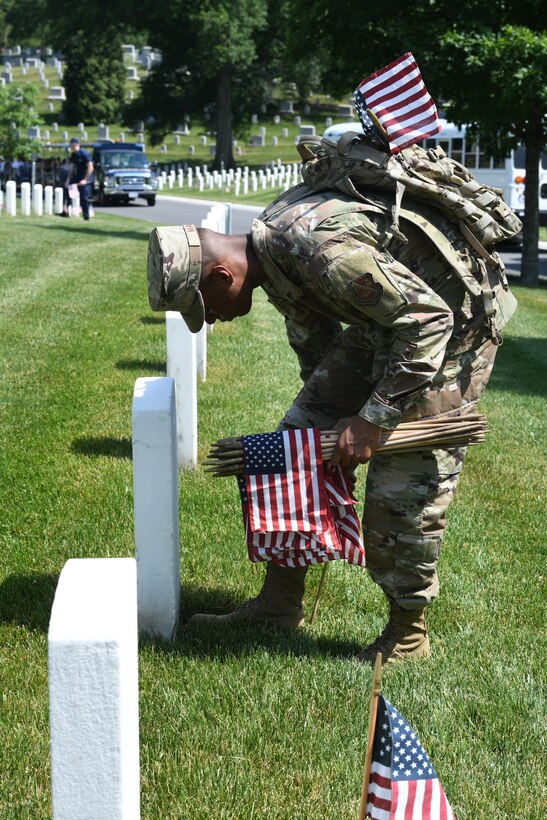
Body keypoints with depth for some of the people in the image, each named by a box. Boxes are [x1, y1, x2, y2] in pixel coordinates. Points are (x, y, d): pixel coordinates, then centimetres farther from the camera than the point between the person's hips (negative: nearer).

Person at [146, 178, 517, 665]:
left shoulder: (319, 249, -34)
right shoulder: (273, 253, -3)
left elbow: (428, 319, -32)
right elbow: (312, 337, 15)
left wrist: (373, 418, -28)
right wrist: (328, 412, 23)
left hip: (453, 321, -9)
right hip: (384, 317, 9)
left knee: (403, 484, -8)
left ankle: (407, 637, 11)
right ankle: (279, 605, 15)